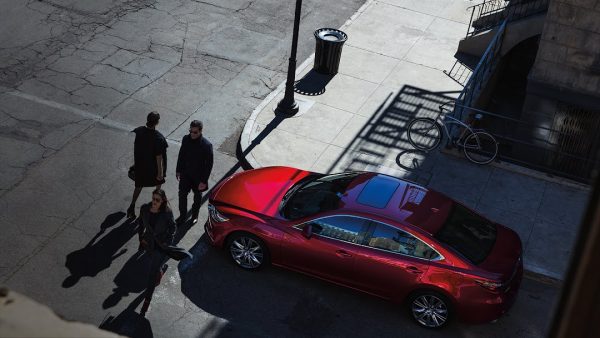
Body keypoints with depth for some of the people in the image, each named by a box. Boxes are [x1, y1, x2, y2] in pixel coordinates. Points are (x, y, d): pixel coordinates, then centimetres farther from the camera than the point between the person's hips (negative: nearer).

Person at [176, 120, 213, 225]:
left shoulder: (207, 145, -25)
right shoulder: (186, 139, -12)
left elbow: (209, 164, -18)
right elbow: (181, 156, 4)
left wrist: (204, 181, -16)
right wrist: (178, 170, 9)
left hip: (198, 177, -3)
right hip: (185, 174, 3)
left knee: (197, 197, 19)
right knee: (182, 195, 11)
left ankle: (195, 216, 42)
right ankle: (183, 215, 34)